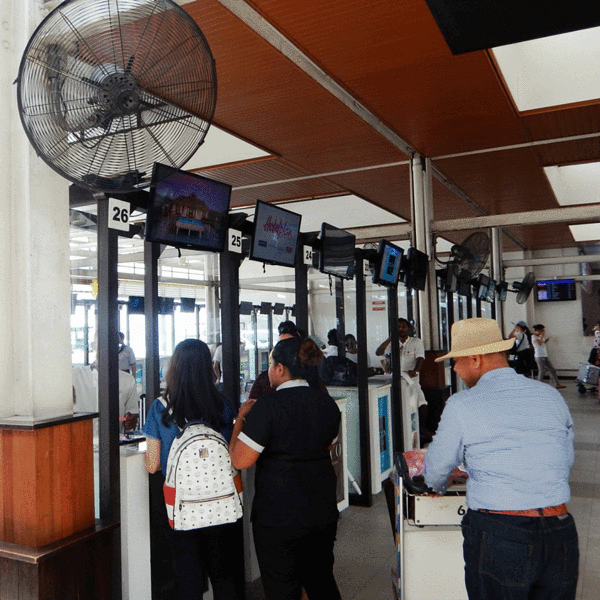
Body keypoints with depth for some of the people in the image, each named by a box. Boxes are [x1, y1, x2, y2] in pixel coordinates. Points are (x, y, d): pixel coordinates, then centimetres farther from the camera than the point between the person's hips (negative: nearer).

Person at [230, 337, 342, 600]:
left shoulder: (268, 406, -19)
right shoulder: (328, 404, 0)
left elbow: (240, 460, -18)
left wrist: (240, 419, -3)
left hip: (278, 517, -6)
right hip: (324, 512, 6)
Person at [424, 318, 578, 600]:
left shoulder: (461, 405, -7)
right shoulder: (552, 396, 6)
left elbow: (436, 470, 6)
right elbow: (566, 461, 17)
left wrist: (439, 487, 29)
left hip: (497, 536, -4)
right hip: (560, 533, 4)